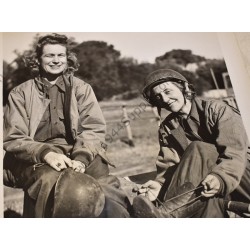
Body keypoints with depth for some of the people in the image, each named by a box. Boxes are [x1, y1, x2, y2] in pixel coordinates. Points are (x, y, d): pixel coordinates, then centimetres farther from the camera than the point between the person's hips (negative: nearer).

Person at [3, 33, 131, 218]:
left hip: (79, 155, 1)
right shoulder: (20, 93, 10)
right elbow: (13, 139, 1)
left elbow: (94, 129, 2)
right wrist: (46, 153, -19)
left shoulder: (82, 88, 12)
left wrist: (81, 159, -19)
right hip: (36, 160, 0)